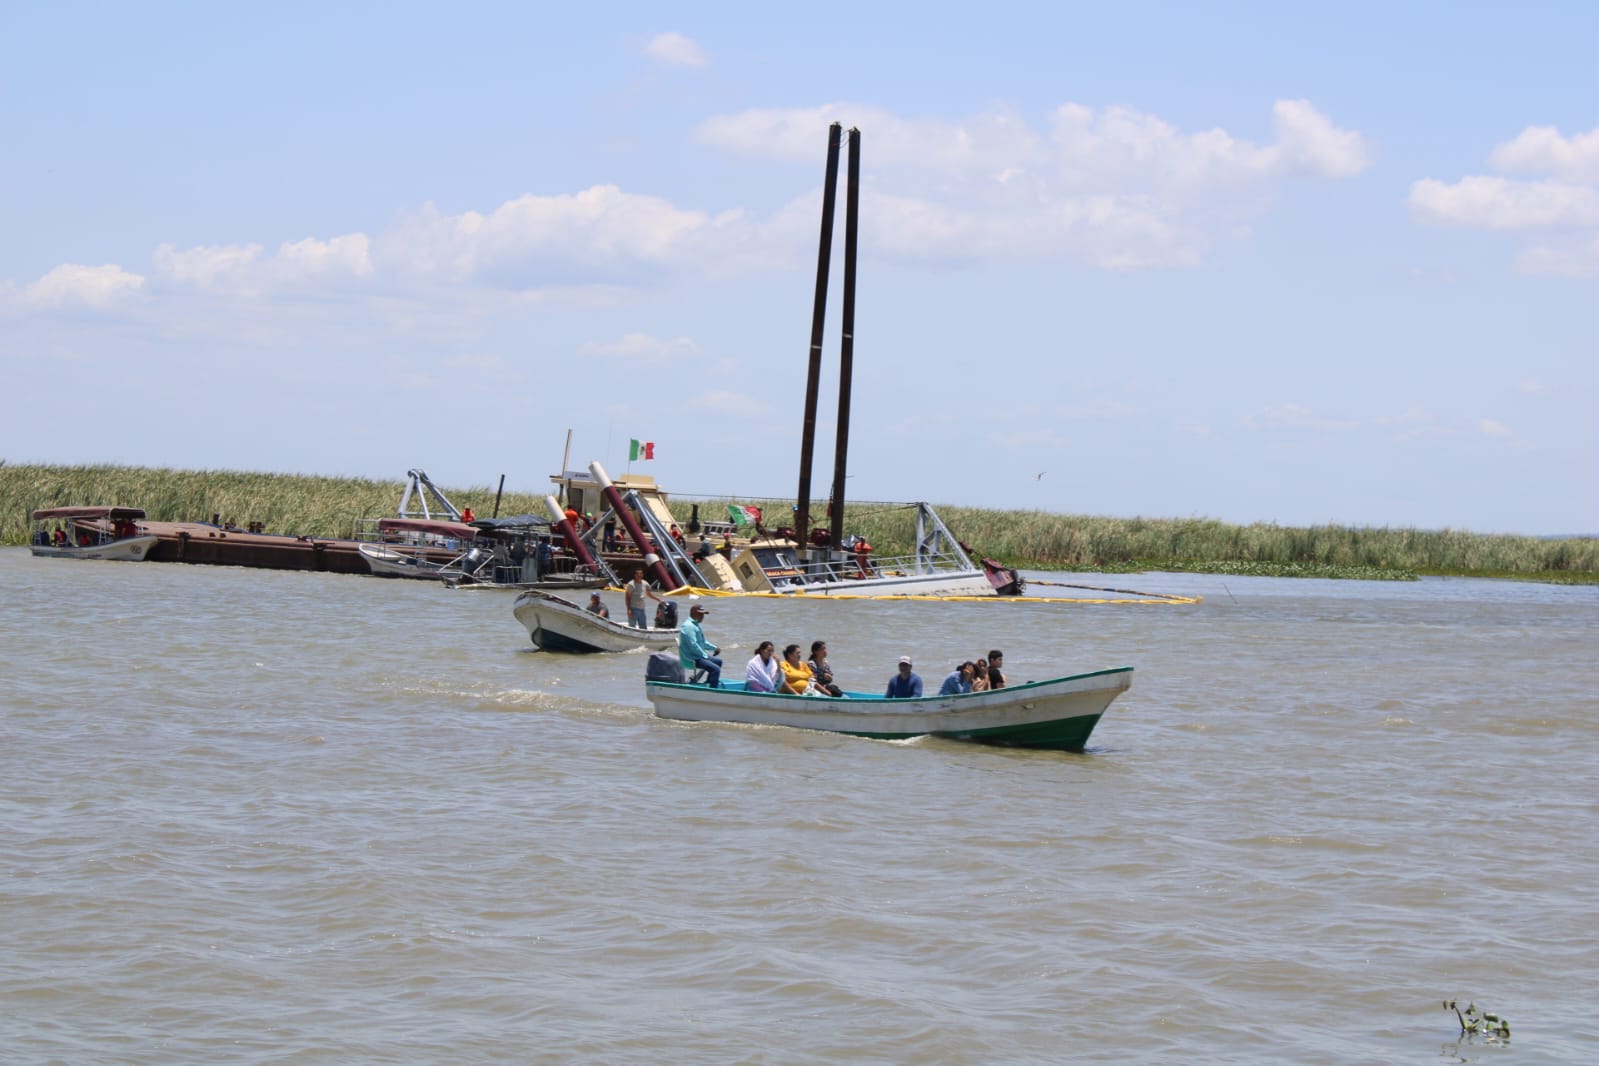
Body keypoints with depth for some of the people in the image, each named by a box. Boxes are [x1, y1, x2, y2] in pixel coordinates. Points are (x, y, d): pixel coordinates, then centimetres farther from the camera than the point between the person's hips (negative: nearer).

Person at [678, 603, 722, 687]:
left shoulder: (696, 625, 18)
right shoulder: (689, 626, -18)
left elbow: (702, 642, 29)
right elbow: (693, 645, -25)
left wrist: (714, 648, 18)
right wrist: (705, 656, -17)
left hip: (698, 655, 11)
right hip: (690, 660, -11)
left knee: (718, 662, 25)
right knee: (715, 669, -24)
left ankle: (708, 684, 29)